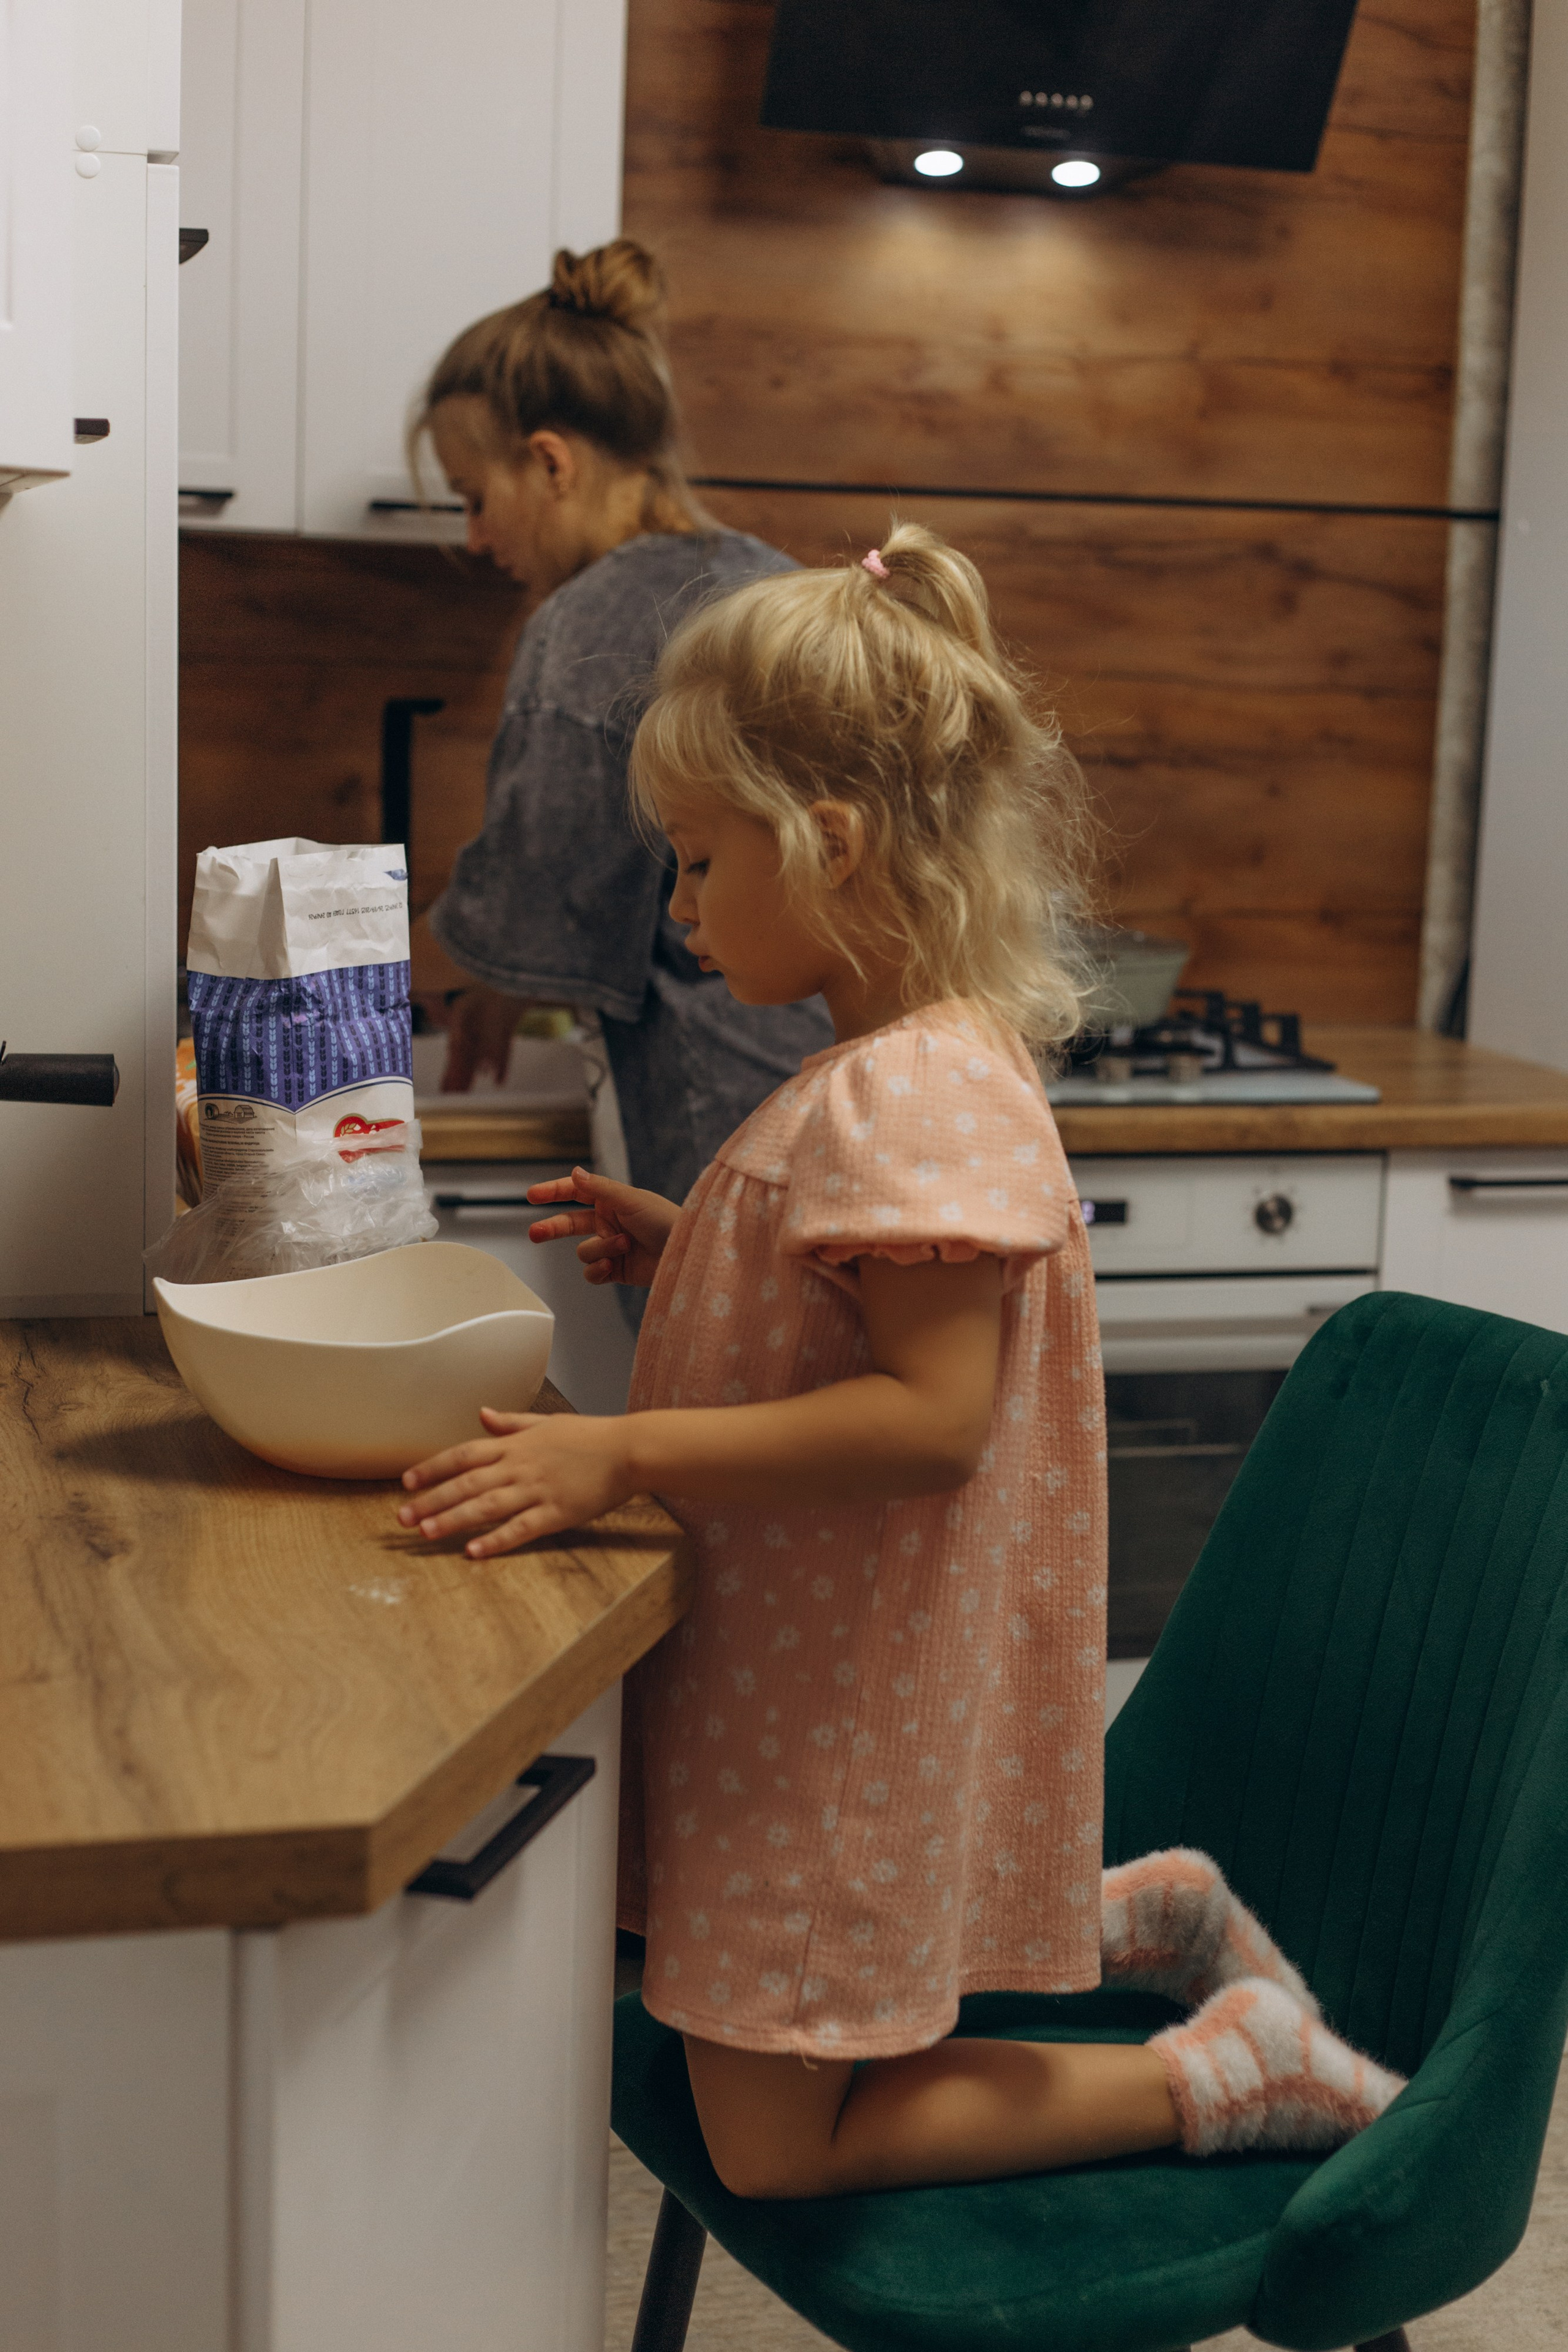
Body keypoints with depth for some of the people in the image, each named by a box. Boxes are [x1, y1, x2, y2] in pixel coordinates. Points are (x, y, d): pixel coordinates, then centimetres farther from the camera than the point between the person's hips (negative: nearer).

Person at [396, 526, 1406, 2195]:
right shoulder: (918, 1067, 7)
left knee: (771, 2147, 3)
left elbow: (933, 1415, -30)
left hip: (850, 1720, -10)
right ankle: (1142, 1918, 27)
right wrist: (678, 1251, 7)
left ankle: (1229, 2072, 6)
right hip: (814, 1679, 10)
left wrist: (624, 1452, -31)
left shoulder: (909, 1094, -25)